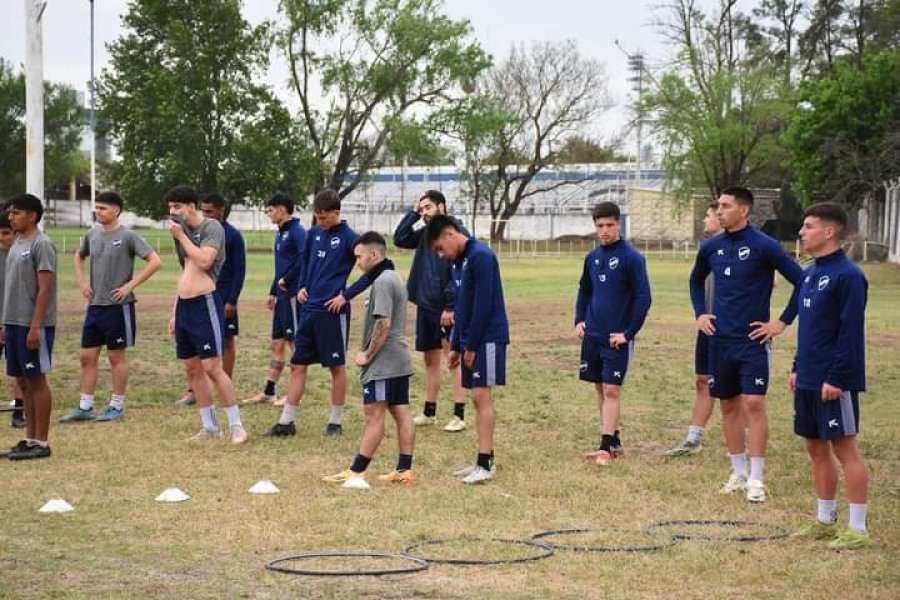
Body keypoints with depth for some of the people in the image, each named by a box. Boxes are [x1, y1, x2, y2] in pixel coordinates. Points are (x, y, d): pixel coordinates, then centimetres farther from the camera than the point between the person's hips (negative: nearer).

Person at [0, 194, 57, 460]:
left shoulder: (41, 245, -12)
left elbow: (44, 289, -16)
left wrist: (35, 326, -20)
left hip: (34, 325, -9)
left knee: (36, 380, -4)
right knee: (23, 382, 11)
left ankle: (41, 443, 1)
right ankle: (30, 439, 17)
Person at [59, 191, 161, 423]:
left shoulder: (128, 236, -10)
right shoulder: (92, 235, 8)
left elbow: (154, 261, -15)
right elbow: (79, 256, 28)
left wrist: (130, 285, -16)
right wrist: (82, 281, 13)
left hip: (118, 306, -6)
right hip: (94, 306, 6)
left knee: (116, 356, 2)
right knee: (87, 356, 7)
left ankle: (116, 406, 12)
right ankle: (85, 407, 14)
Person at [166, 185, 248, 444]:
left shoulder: (211, 227, -8)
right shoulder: (183, 231, 16)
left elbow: (204, 261, -23)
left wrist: (181, 236, -13)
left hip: (205, 304, -8)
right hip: (184, 305, 8)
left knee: (212, 367, -11)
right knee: (193, 369, 9)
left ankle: (237, 426, -5)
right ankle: (210, 427, 16)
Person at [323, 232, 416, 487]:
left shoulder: (382, 281, -15)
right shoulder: (395, 278, 17)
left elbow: (384, 324, -22)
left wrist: (368, 355, -13)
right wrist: (368, 351, 15)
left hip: (383, 362, -10)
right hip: (400, 360, 10)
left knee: (374, 415, -6)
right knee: (401, 413, 7)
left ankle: (357, 471, -3)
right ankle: (404, 470, 8)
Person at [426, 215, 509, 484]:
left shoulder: (480, 256, -16)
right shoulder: (457, 262, 14)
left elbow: (483, 304, -19)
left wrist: (471, 346, -15)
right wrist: (456, 346, 17)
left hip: (487, 337, -9)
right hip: (471, 340, 9)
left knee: (481, 395, -10)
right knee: (478, 398, 9)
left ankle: (486, 463, -9)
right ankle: (484, 460, 13)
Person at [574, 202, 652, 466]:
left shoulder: (631, 258, -11)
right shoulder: (592, 257, 8)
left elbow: (643, 298, -13)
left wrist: (628, 333, -15)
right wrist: (579, 321, 9)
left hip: (616, 338, -6)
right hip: (592, 335, 6)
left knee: (611, 390, -6)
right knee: (600, 389, 11)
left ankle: (606, 447, -4)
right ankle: (614, 442, 21)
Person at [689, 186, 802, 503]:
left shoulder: (764, 246, -11)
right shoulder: (711, 247, 5)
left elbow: (801, 281, -10)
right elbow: (696, 280, 25)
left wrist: (783, 322, -10)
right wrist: (700, 313, 12)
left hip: (753, 341, -5)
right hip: (720, 340, 5)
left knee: (754, 404, -9)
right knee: (729, 405, 10)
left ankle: (756, 479, -3)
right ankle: (738, 473, 21)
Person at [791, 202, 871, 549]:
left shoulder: (848, 276, -15)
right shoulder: (810, 274, 13)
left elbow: (851, 333, -18)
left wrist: (836, 377, -20)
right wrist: (797, 368, 17)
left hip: (834, 382, -9)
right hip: (808, 379, 9)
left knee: (845, 448, -4)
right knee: (816, 448, 13)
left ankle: (858, 530, 1)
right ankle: (826, 521, 23)